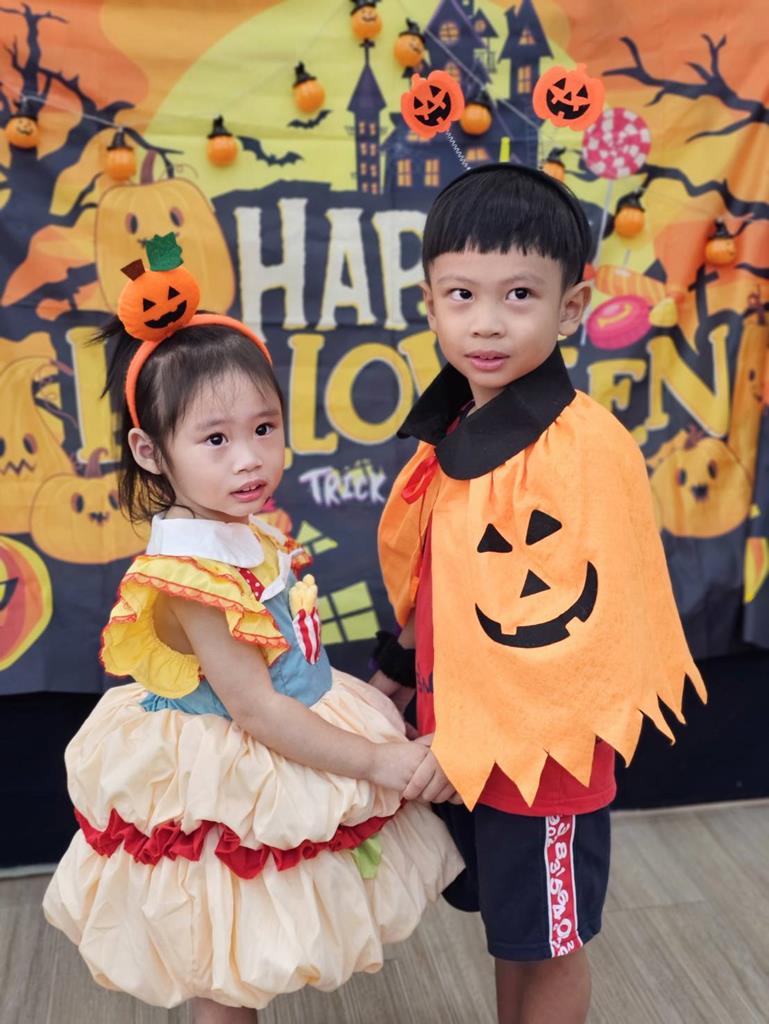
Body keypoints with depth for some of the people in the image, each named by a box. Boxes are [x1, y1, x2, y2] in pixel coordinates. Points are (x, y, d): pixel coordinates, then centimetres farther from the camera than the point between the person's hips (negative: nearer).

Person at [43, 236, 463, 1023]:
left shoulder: (254, 532, -2)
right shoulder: (186, 574, -27)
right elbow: (254, 709, -25)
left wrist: (371, 698, 12)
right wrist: (381, 762, -22)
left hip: (296, 753, 8)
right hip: (228, 791, -7)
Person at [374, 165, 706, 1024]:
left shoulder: (582, 450, -24)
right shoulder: (456, 432, 1)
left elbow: (576, 626, -24)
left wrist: (474, 742, -19)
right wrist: (399, 675, 16)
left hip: (540, 751, -7)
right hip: (466, 739, 7)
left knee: (546, 942, 16)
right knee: (508, 930, 25)